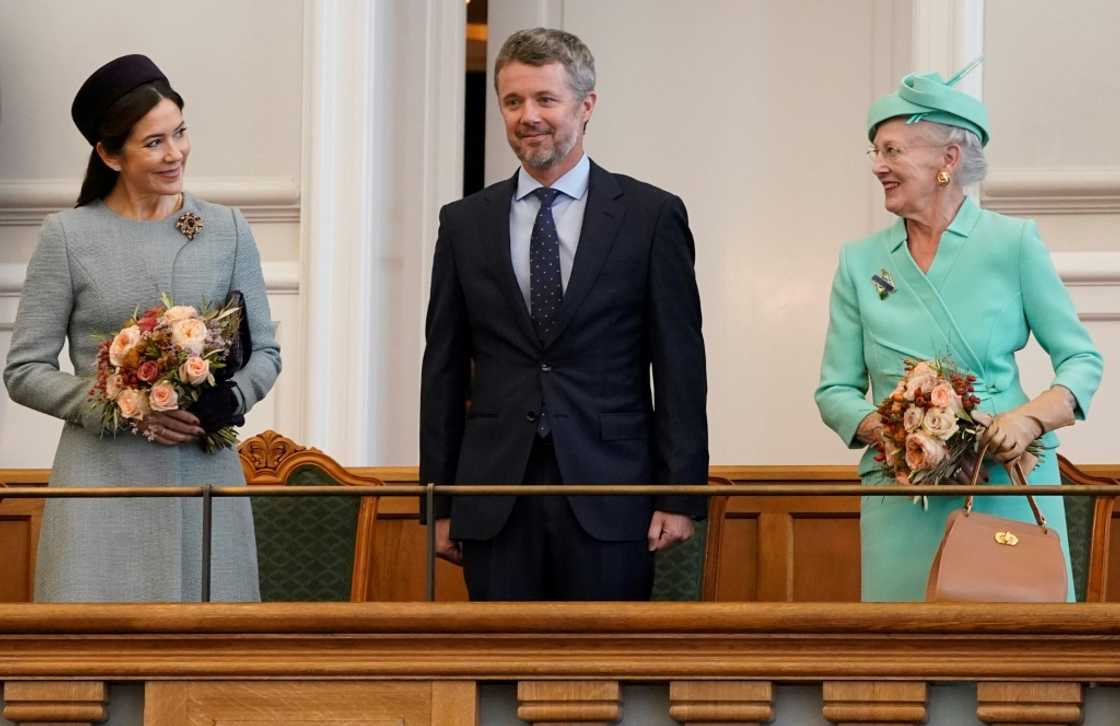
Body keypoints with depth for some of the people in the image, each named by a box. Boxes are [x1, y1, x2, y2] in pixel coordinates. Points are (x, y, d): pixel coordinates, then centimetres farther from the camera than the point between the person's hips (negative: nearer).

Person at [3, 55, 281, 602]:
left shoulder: (227, 231, 8)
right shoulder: (68, 236, 0)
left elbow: (264, 351, 15)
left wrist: (232, 399, -7)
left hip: (205, 473, 2)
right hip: (104, 479, -2)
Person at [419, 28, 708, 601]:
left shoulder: (651, 216, 2)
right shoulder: (465, 224, 10)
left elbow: (680, 366, 1)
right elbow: (444, 371, 11)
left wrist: (681, 496, -5)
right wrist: (440, 504, 8)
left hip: (608, 497, -2)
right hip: (495, 503, 2)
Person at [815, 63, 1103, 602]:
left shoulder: (1013, 244, 0)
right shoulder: (860, 263, 8)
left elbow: (1081, 360, 3)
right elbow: (835, 391, 10)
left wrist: (1032, 417, -16)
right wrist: (887, 431, -11)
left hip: (1010, 485, -2)